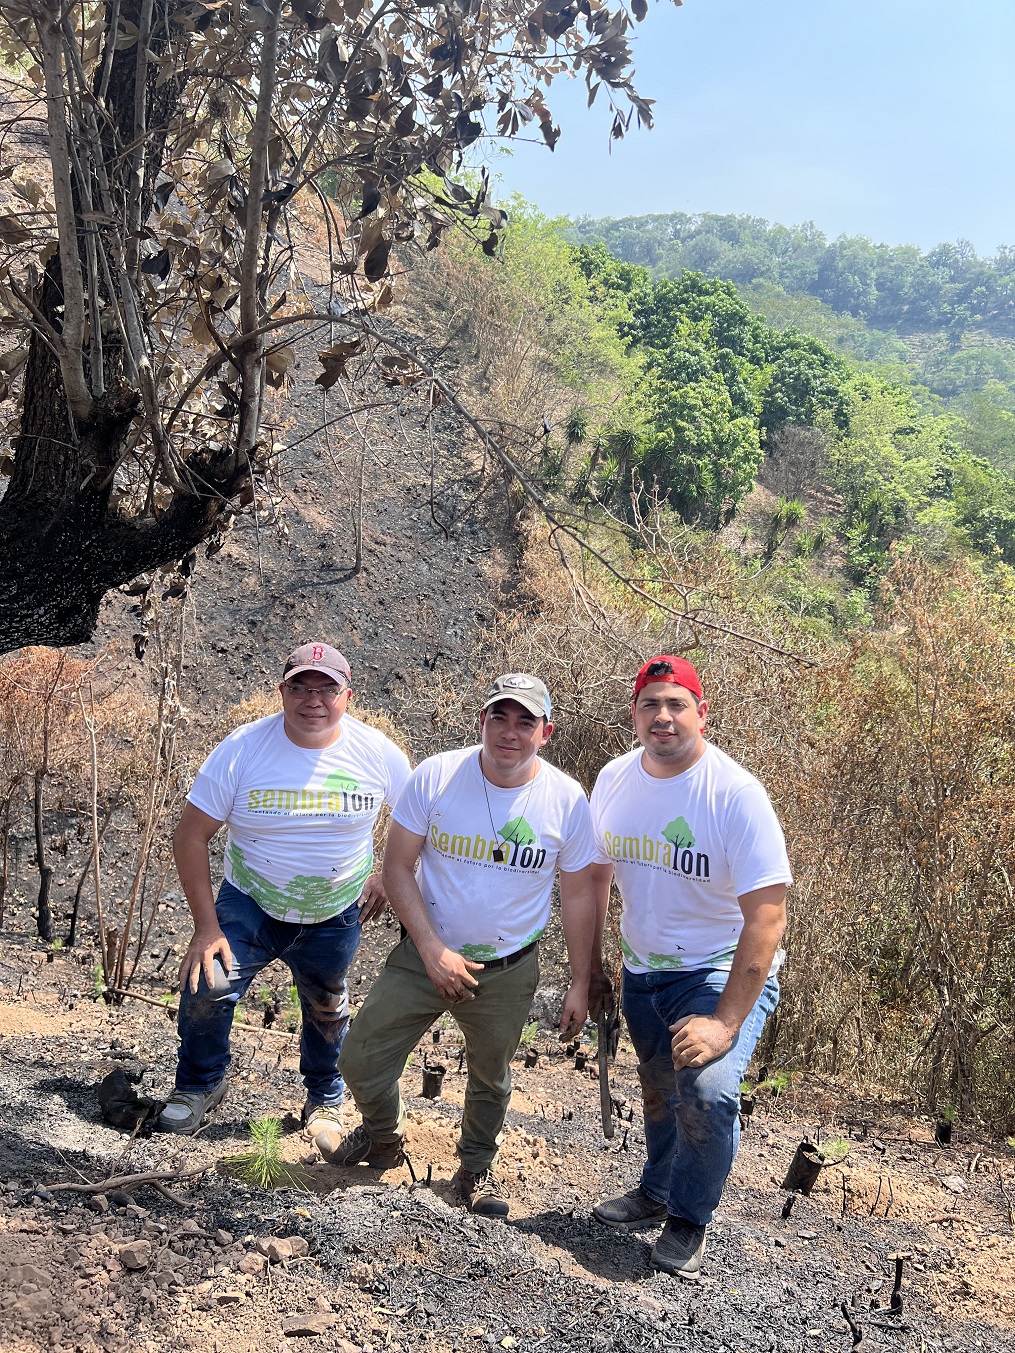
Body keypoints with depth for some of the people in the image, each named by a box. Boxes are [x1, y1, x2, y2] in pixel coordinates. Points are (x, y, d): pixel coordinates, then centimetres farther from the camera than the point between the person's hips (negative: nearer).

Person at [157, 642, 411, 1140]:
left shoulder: (377, 753, -16)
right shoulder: (243, 748, -20)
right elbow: (190, 838, -16)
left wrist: (388, 874, -1)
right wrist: (206, 926, -18)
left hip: (335, 917, 2)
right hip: (249, 904, -1)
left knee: (326, 1011, 19)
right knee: (206, 987, -20)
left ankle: (325, 1098, 48)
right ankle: (199, 1083, 11)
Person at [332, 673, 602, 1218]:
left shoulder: (568, 801, -12)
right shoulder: (435, 777, -15)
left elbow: (578, 896, -3)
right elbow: (397, 867, -10)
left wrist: (580, 984, 0)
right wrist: (431, 949, -17)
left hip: (508, 968, 0)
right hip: (426, 953, 0)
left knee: (490, 1079, 19)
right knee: (360, 1061, 3)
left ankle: (477, 1167, 48)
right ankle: (384, 1137, 36)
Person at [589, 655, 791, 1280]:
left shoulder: (737, 795, -24)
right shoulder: (615, 780, -6)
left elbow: (767, 917, -27)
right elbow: (596, 874, 9)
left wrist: (726, 1022, -30)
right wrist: (589, 962, 8)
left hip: (723, 969, -5)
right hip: (642, 969, 6)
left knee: (708, 1089, -24)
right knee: (659, 1089, 21)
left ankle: (689, 1219, 4)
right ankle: (656, 1192, 49)